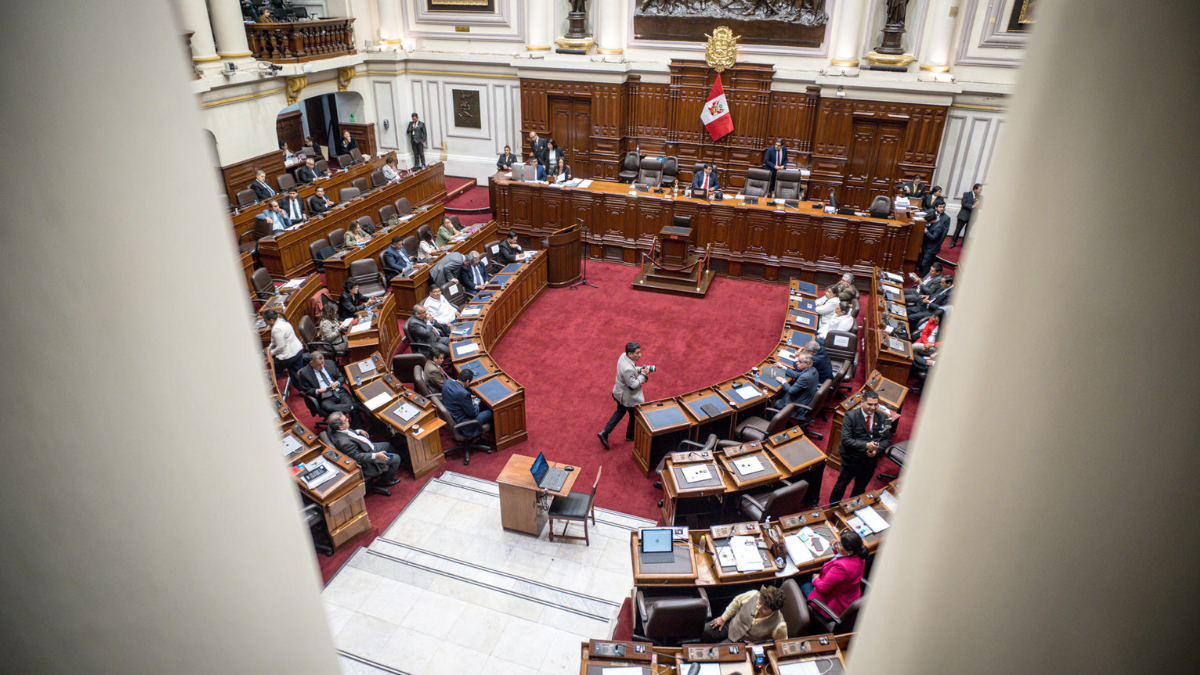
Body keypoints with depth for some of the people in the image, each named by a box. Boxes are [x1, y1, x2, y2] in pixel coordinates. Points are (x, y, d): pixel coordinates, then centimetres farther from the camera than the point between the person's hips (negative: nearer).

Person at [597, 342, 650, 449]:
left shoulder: (623, 356, -11)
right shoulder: (628, 369, -39)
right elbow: (633, 385, -30)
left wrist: (640, 369, -5)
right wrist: (643, 374, -22)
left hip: (619, 393, 8)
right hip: (628, 398, -8)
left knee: (620, 412, 28)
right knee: (634, 415, 19)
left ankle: (604, 433, 25)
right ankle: (630, 436, 44)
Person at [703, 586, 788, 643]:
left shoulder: (779, 626, -34)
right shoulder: (753, 595, -28)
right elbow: (737, 602, -6)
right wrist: (723, 618, 2)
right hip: (732, 624, 3)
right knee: (706, 631, 2)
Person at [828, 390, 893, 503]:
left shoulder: (883, 417, -2)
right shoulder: (851, 416, -15)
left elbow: (887, 439, 1)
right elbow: (845, 439, -21)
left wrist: (877, 450, -19)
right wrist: (866, 445, -32)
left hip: (870, 459, 4)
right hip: (851, 459, -4)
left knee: (861, 487, 20)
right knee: (843, 482, 13)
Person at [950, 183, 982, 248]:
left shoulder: (980, 197, 6)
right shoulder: (966, 194, -2)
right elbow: (963, 204, -13)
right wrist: (972, 206, -23)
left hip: (972, 216, 3)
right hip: (964, 215, -3)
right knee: (958, 229, 2)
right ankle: (953, 243, 14)